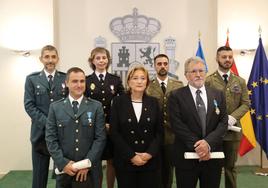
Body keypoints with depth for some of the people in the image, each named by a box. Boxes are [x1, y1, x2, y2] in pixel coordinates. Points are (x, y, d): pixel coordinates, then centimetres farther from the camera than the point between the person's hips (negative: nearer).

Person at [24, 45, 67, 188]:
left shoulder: (66, 78, 6)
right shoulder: (32, 79, 5)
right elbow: (29, 106, -2)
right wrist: (47, 123, -14)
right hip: (41, 132, 0)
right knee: (39, 173, 8)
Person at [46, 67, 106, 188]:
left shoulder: (96, 107, 1)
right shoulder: (55, 107, 3)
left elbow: (100, 137, -3)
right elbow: (51, 138, 0)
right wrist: (63, 163, -10)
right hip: (63, 168, 1)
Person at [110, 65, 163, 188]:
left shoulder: (153, 102, 5)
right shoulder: (118, 102, -1)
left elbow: (159, 132, 4)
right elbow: (114, 132, -5)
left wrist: (150, 153, -10)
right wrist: (131, 156, -12)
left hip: (150, 161, 2)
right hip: (125, 161, -1)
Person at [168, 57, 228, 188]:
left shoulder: (218, 95, 8)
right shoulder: (176, 96, -2)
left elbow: (223, 123, 0)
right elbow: (177, 125, -11)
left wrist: (208, 142, -15)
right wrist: (196, 145, -18)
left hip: (213, 155, 3)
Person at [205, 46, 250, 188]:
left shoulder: (240, 81, 9)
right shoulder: (208, 81, -3)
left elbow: (245, 104, 3)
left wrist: (232, 118, -14)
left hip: (233, 130, 3)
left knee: (231, 166, 13)